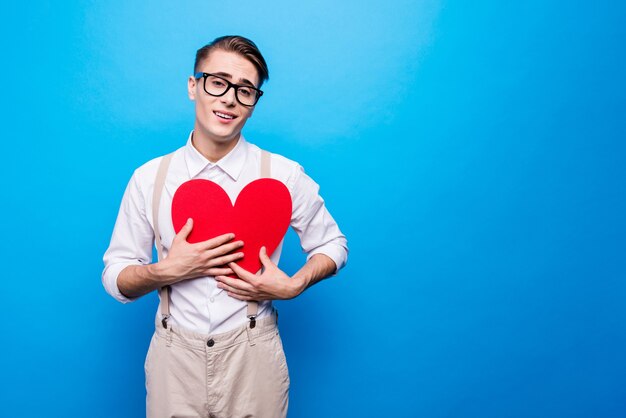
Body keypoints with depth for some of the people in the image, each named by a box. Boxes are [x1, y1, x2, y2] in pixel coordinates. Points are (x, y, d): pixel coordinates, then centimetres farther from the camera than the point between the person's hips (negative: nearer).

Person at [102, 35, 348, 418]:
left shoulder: (284, 175, -7)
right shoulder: (149, 178, -4)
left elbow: (334, 245, 4)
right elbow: (115, 279, 0)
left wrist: (292, 286, -13)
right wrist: (166, 271, -19)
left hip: (253, 355, -1)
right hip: (174, 357, 1)